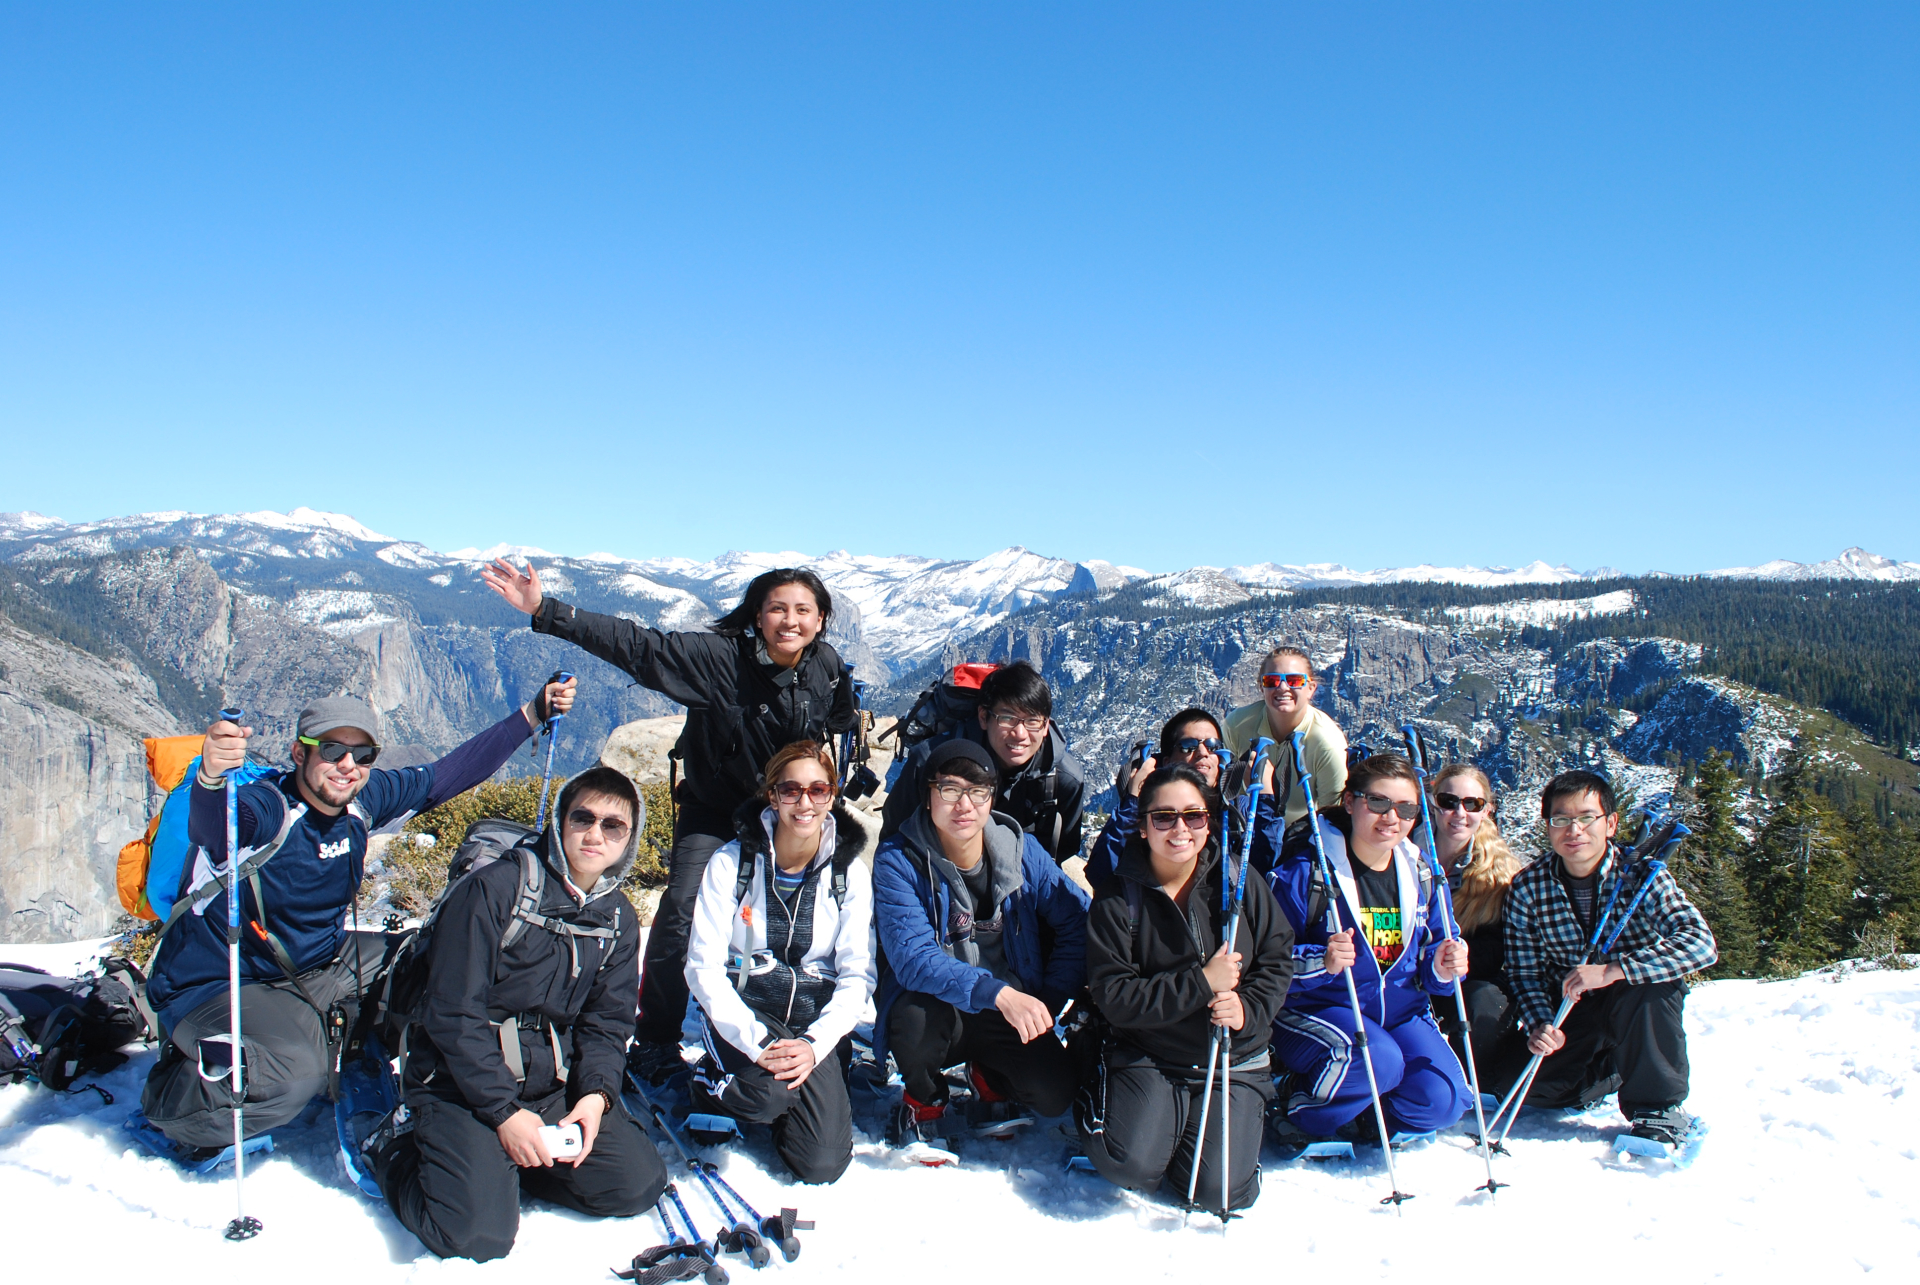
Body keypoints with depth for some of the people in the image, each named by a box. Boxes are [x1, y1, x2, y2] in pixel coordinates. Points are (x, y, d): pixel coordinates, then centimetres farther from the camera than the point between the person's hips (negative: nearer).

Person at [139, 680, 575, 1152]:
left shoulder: (364, 799, -6)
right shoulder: (266, 809, -26)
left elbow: (446, 775, 5)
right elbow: (212, 828, -49)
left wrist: (533, 715, 1)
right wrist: (211, 777, -73)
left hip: (318, 964, 7)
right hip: (218, 986, -7)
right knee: (297, 1071, -32)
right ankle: (166, 1102, -3)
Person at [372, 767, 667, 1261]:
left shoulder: (618, 918, 6)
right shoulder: (494, 889, -14)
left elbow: (607, 1023, 9)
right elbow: (453, 1014, -16)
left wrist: (596, 1093, -11)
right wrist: (504, 1111, -20)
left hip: (553, 1087, 6)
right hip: (462, 1084, -6)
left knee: (640, 1184, -10)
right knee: (478, 1233, -23)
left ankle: (501, 1160, 9)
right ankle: (401, 1147, 7)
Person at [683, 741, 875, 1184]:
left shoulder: (851, 873, -2)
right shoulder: (732, 863, -7)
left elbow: (857, 976, -4)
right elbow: (704, 966, -11)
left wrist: (815, 1044, -22)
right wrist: (757, 1042, -24)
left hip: (817, 1019, 2)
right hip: (743, 1011, -1)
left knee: (822, 1164, -15)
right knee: (769, 1090, -34)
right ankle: (715, 1081, 2)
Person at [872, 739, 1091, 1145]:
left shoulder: (1021, 850, -6)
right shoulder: (897, 861, -16)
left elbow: (1077, 920, -2)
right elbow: (913, 958, -26)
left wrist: (1050, 1000, -14)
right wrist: (997, 993, -39)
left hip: (1012, 1014, 2)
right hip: (936, 1009, -2)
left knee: (1056, 1093, -21)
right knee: (915, 1013, -36)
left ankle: (990, 1079, 15)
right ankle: (924, 1102, 0)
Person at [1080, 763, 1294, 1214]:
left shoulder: (1239, 882, -2)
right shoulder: (1117, 901, -9)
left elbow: (1279, 958, 3)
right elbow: (1114, 998, -15)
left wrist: (1249, 1009, -17)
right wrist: (1201, 984, -22)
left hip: (1236, 1060, 2)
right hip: (1147, 1058, -1)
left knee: (1220, 1189, -13)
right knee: (1132, 1166, -22)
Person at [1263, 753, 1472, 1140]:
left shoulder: (1423, 875, 6)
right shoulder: (1305, 868, -12)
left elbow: (1430, 957, 15)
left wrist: (1441, 968, -9)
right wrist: (1322, 962, -31)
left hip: (1400, 1010, 5)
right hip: (1318, 1007, -5)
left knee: (1443, 1100, -18)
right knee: (1379, 1061, -33)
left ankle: (1359, 1118, 13)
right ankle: (1300, 1114, -4)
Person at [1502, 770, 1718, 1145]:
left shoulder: (1640, 875, -21)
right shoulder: (1527, 888, -14)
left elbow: (1702, 943, -34)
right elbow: (1524, 971, -8)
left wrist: (1611, 970, -43)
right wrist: (1540, 1024, -28)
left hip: (1639, 1006, -3)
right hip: (1568, 1012, 3)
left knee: (1647, 986, -35)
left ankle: (1660, 1107, -14)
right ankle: (1611, 1070, 16)